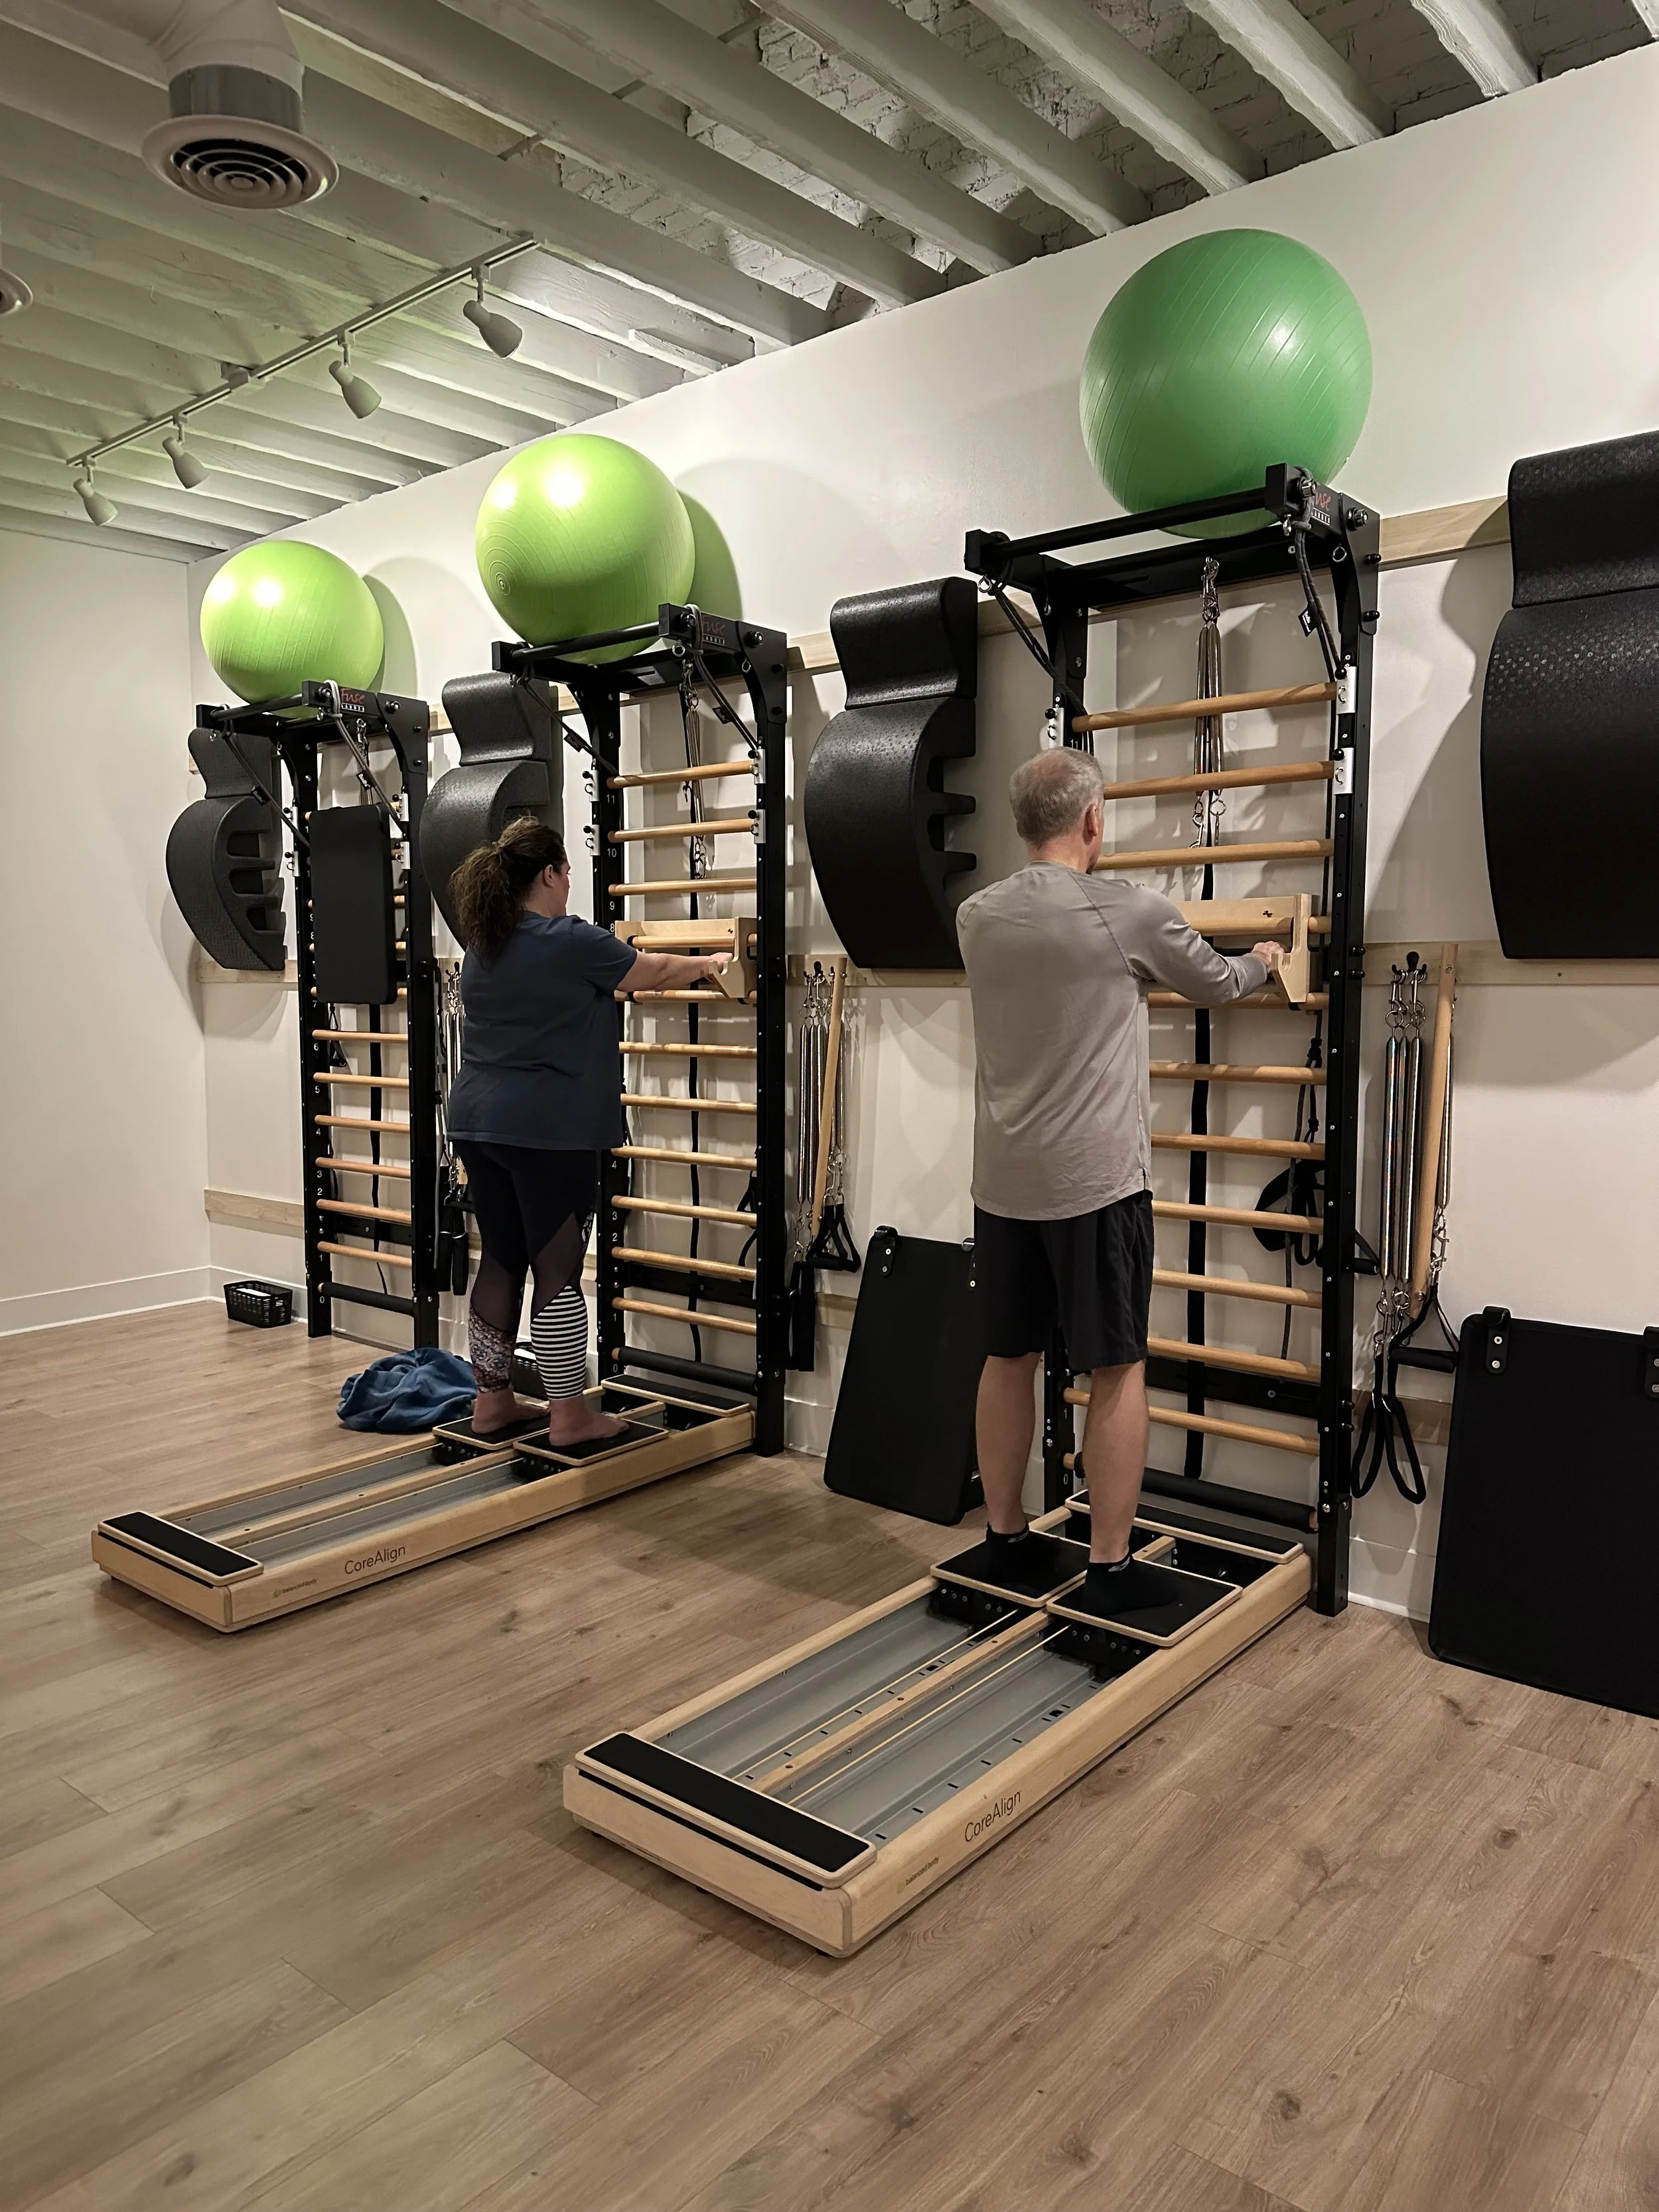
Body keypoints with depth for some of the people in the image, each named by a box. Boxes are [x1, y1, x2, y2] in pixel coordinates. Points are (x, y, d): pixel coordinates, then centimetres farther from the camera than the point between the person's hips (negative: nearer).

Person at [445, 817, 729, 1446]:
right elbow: (654, 973, 2)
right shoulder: (570, 942, -11)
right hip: (549, 1132, -8)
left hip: (477, 1123, 8)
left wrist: (617, 978, 38)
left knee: (501, 1261, 14)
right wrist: (708, 964, 20)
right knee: (558, 1271, -1)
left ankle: (491, 1399, 21)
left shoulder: (482, 946, 12)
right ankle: (570, 1413, 7)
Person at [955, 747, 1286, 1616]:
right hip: (1097, 1182, -5)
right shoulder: (1131, 911, -8)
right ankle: (1109, 1566, 11)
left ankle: (1004, 1536, 27)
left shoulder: (976, 918, 4)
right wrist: (1261, 959, 33)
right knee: (1116, 1370, 4)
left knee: (1009, 1357, 15)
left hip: (1003, 1182, 5)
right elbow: (1215, 984, 10)